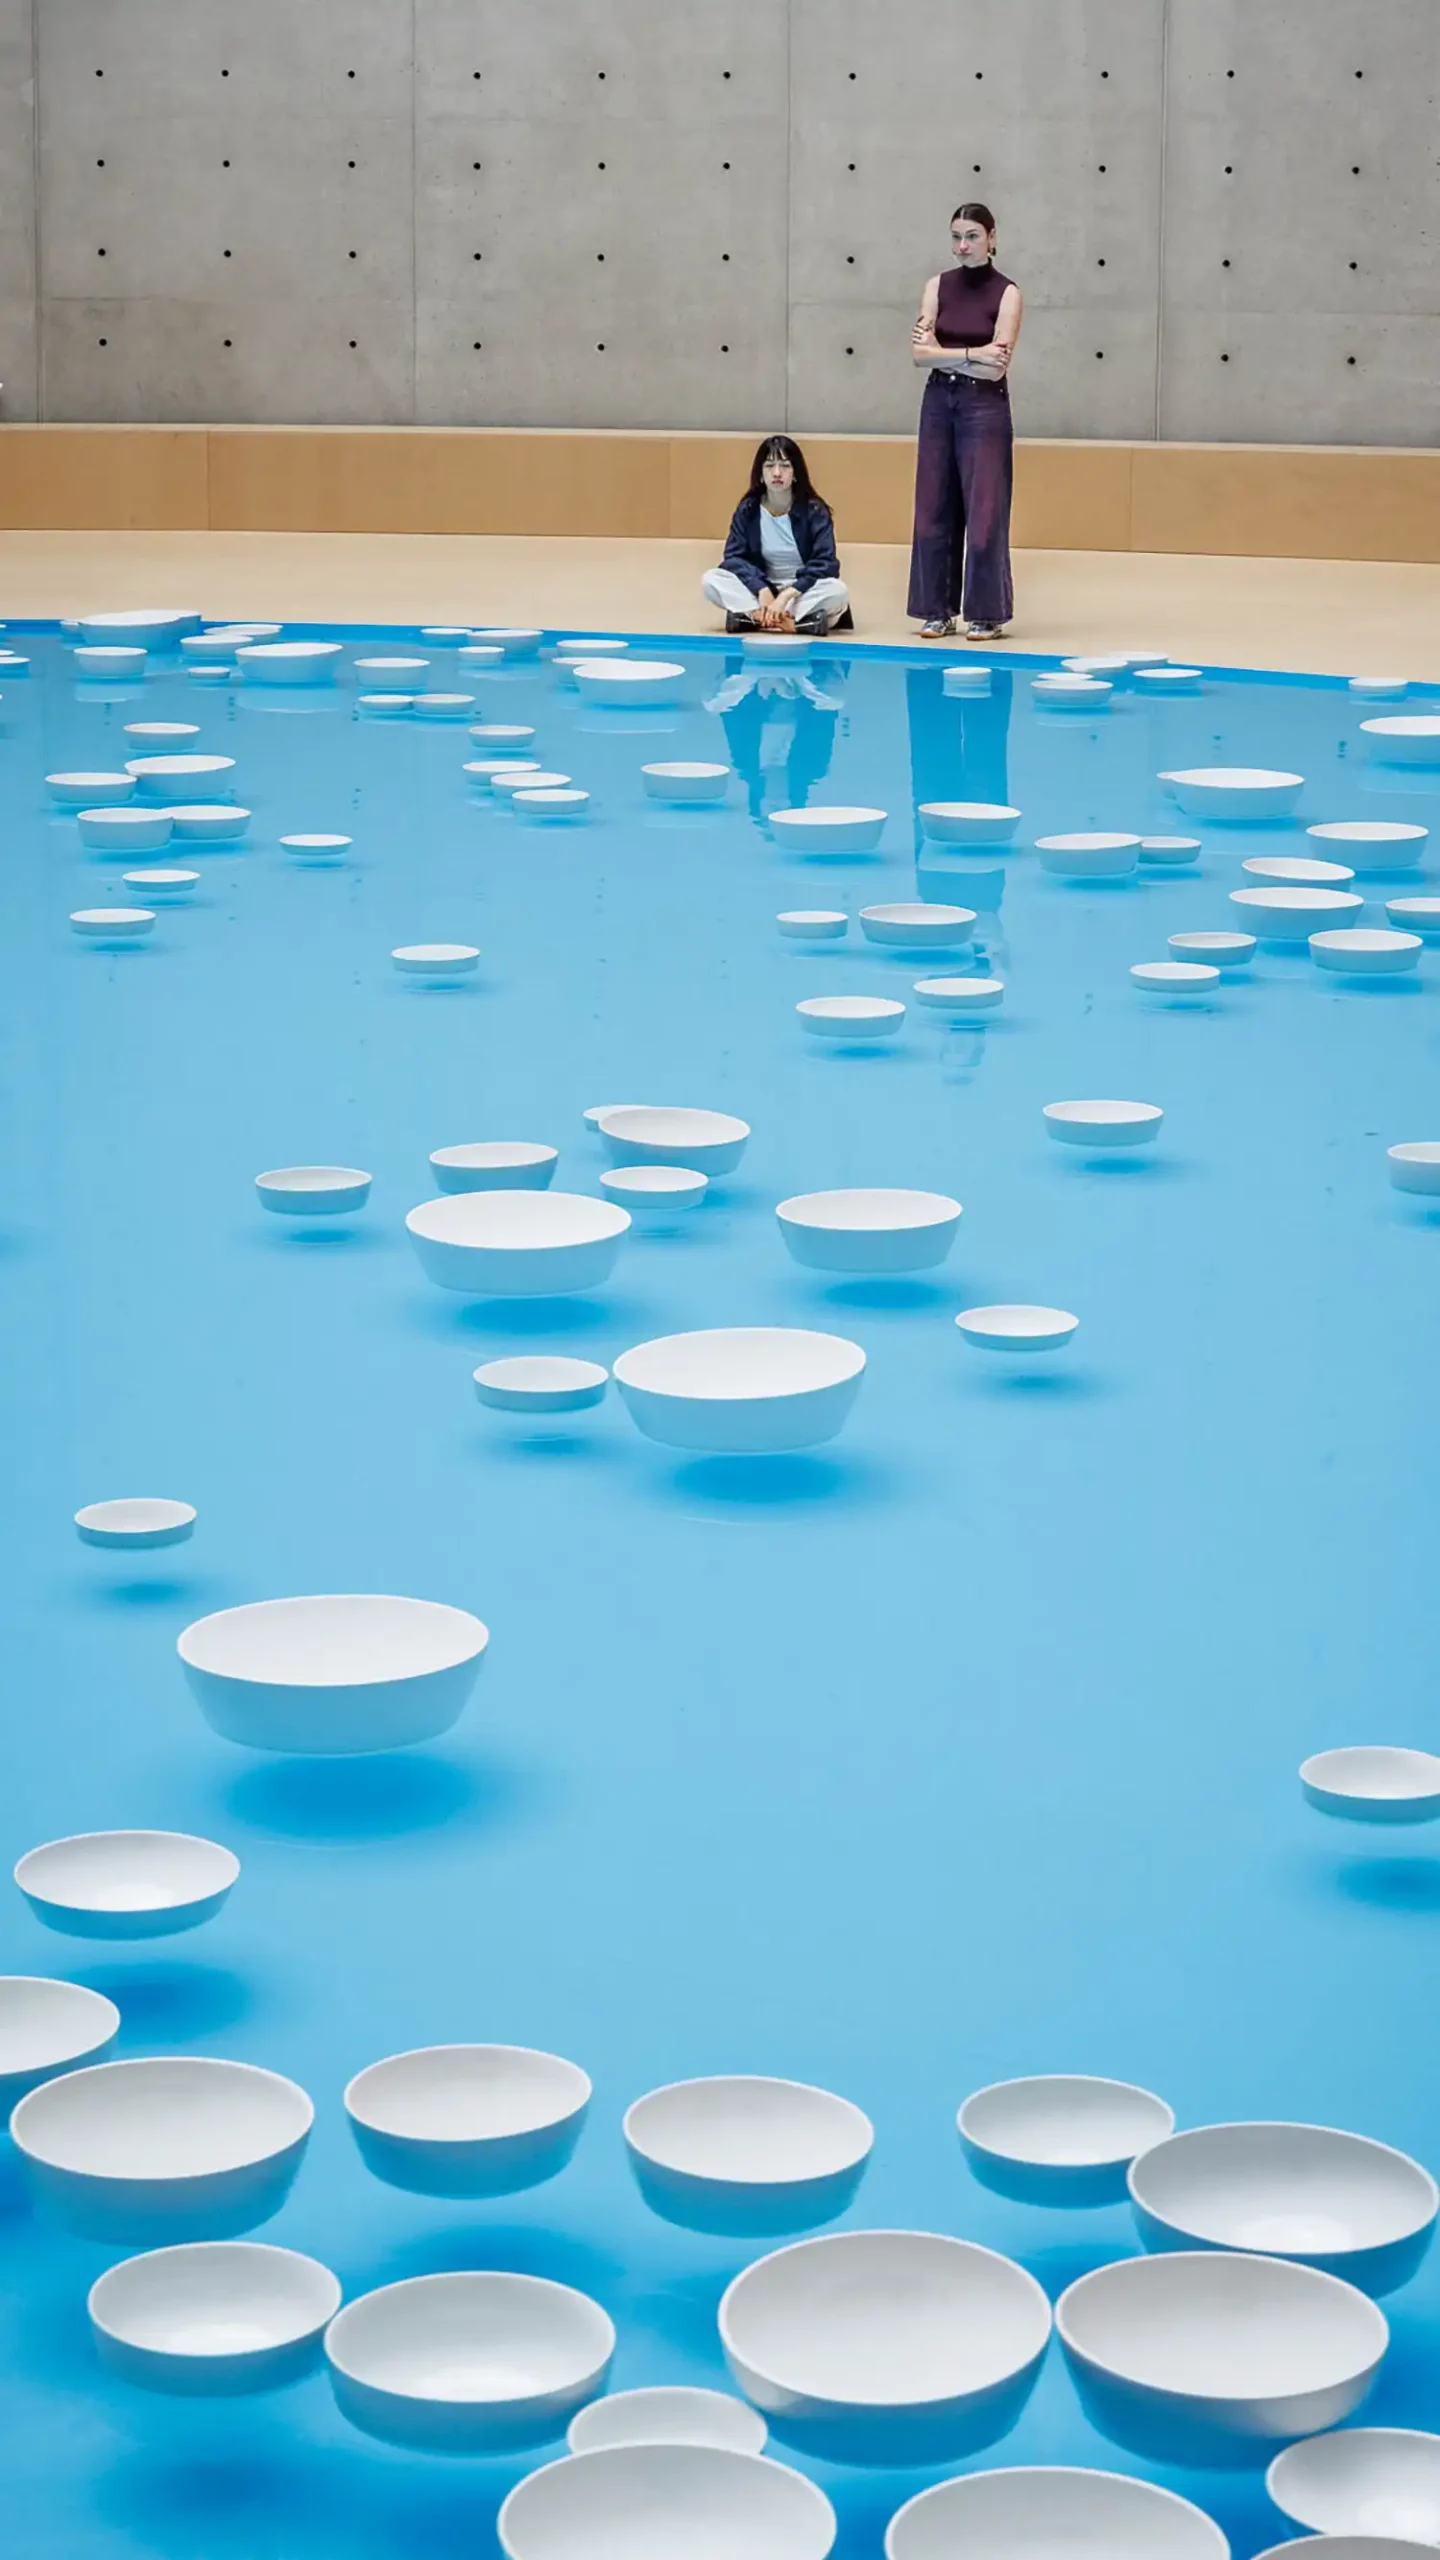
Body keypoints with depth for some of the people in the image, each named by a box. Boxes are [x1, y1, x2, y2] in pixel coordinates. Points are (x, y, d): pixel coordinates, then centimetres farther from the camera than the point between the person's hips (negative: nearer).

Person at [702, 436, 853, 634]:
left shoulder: (814, 510, -11)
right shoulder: (748, 510, -4)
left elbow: (825, 563, -18)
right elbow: (734, 557, -9)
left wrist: (787, 595, -30)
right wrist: (762, 591, -27)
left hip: (804, 593, -2)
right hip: (761, 590, 2)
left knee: (838, 590, -34)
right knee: (711, 580, -22)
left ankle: (752, 616, -35)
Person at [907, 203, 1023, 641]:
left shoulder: (1007, 293, -6)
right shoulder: (938, 287, 5)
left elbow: (996, 368, -14)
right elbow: (921, 354, -4)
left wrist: (943, 353, -10)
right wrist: (973, 355, -13)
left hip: (985, 407, -4)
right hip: (938, 403, 4)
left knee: (983, 511, -3)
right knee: (934, 509, 4)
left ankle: (986, 613, 4)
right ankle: (937, 610, 12)